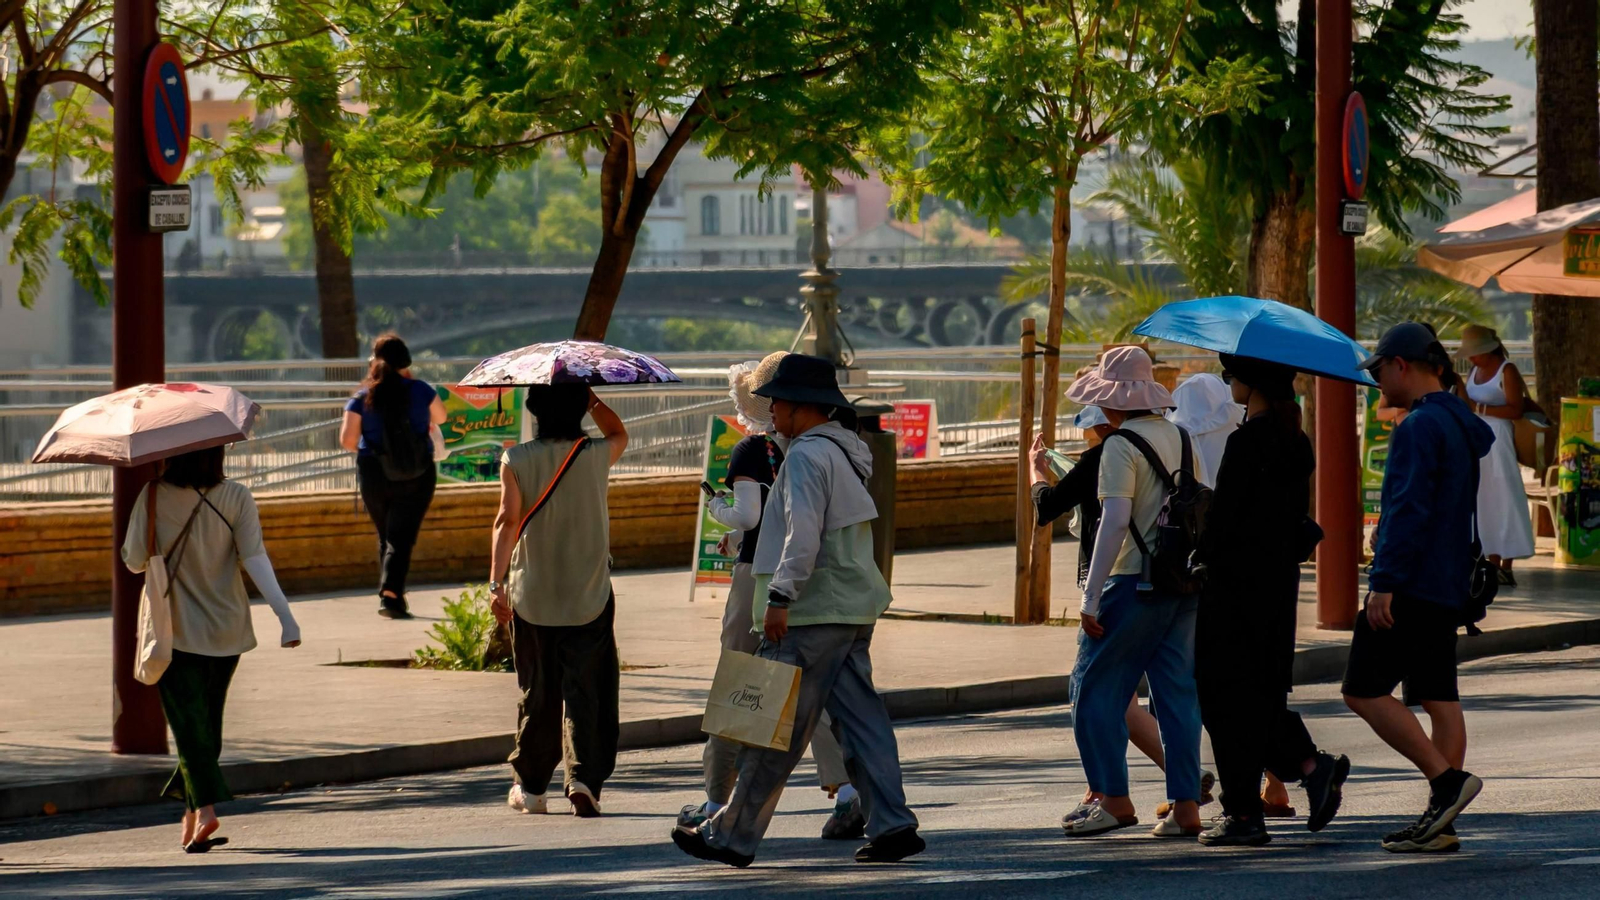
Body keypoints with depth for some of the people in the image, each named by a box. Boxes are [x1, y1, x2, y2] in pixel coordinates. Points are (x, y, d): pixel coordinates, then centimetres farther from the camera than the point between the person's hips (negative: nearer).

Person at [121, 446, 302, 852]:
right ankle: (190, 820, 22)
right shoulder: (236, 497, -7)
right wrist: (285, 614, -19)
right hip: (225, 629, 2)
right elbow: (254, 558, -15)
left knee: (189, 724, -2)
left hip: (174, 631, -2)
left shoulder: (154, 497, -9)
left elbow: (133, 561, -6)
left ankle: (205, 808, -22)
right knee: (208, 722, 16)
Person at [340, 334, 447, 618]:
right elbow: (440, 417, 15)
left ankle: (391, 595, 25)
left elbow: (347, 440, -6)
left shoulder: (363, 398, -3)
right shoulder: (420, 390, -3)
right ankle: (390, 593, -22)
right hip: (416, 476, -1)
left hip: (374, 475, 2)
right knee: (402, 538, -4)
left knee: (385, 537, 19)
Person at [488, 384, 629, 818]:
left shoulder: (516, 461, -7)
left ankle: (530, 787, 20)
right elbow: (619, 433, 20)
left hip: (531, 598, 1)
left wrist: (496, 582, -18)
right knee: (585, 691, 2)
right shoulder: (597, 456, -4)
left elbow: (508, 519, -15)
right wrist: (590, 396, 16)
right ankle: (583, 778, -15)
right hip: (589, 598, 0)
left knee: (536, 693, 12)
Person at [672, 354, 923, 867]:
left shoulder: (807, 455, -14)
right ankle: (891, 825, 1)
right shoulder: (847, 451, 17)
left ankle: (733, 836, 2)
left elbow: (804, 533, -23)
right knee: (859, 717, 8)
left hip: (813, 611, -10)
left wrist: (780, 596, -25)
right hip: (855, 610, 10)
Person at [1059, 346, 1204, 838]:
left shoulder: (1121, 446, -12)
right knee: (1179, 691, 8)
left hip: (1136, 579, -7)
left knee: (1096, 687, 2)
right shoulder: (1179, 437, 10)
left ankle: (1112, 797, 0)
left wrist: (1091, 596, -19)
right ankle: (1186, 805, 6)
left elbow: (1115, 521, -20)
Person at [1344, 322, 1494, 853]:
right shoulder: (1462, 426, 16)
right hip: (1449, 588, 10)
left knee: (1363, 691, -7)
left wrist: (1384, 583, -21)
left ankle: (1447, 779, -15)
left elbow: (1409, 510, -21)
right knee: (1439, 698, 7)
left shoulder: (1420, 427, -15)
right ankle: (1441, 821, 6)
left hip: (1410, 587, -10)